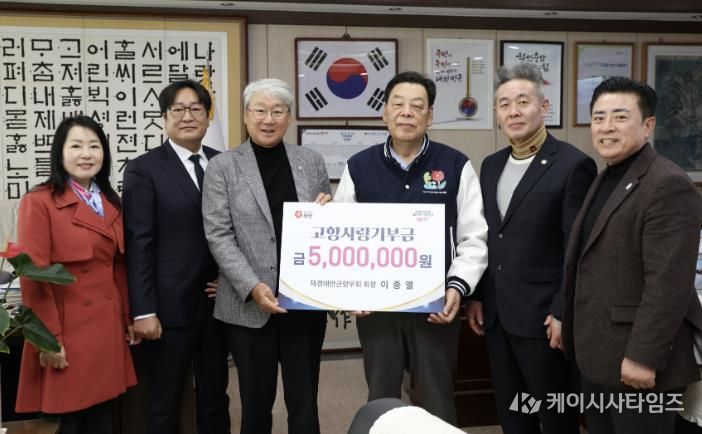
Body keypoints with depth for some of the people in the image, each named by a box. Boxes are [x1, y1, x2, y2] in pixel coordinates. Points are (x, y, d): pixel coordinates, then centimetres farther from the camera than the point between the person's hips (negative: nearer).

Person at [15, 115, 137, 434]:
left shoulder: (111, 203, 11)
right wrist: (49, 339, -15)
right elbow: (33, 278, -13)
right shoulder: (39, 202, -10)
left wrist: (128, 319, 14)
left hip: (108, 328, 6)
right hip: (67, 330, -6)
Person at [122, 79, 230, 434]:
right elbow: (138, 244, -9)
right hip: (171, 306, -4)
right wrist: (143, 311, -13)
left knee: (215, 397, 16)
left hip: (219, 302, 4)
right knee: (165, 404, 10)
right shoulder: (143, 169, -4)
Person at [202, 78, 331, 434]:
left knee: (304, 402, 10)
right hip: (249, 305, -1)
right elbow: (218, 236, -6)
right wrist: (253, 287, -16)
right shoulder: (223, 167, 0)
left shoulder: (312, 162, 8)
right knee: (256, 401, 12)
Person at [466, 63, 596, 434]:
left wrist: (563, 312, -15)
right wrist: (477, 296, 11)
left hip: (543, 315, -6)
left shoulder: (573, 165, -12)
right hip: (497, 314, 6)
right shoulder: (491, 165, 10)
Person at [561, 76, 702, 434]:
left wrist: (643, 357, -22)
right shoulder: (606, 180, 12)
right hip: (597, 356, 9)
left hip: (636, 361, -9)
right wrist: (571, 328, 18)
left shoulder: (668, 185, -17)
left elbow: (669, 283, -22)